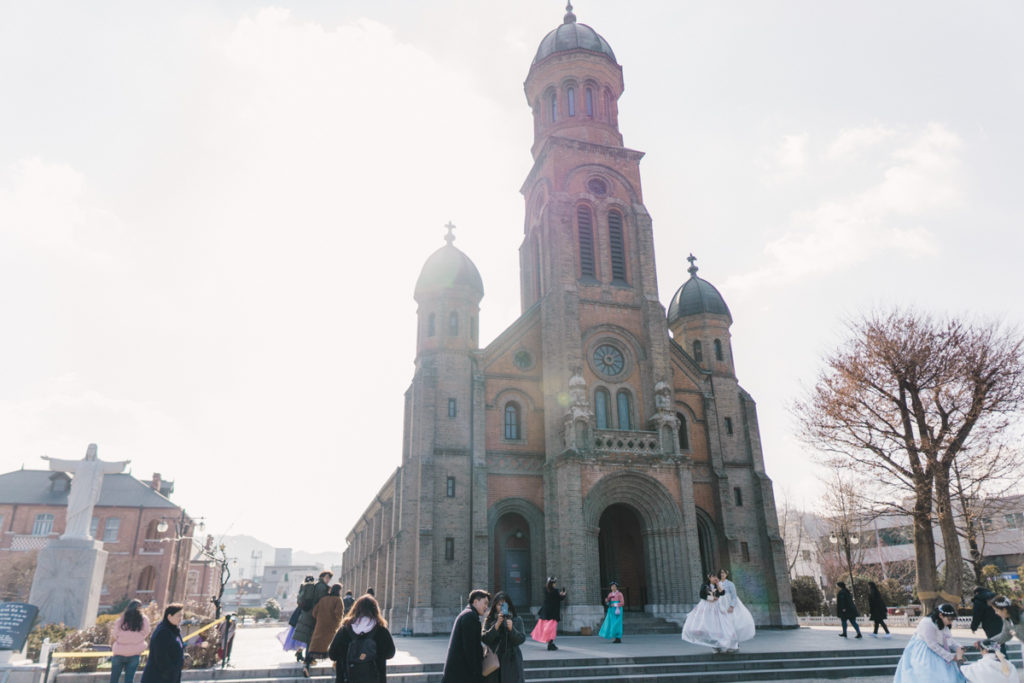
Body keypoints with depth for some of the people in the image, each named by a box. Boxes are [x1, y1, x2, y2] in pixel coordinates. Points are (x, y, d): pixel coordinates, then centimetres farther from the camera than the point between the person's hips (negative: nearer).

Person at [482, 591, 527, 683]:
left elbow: (521, 639, -3)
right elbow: (485, 639, -5)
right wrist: (497, 625, -16)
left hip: (512, 661, 0)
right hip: (494, 662, 1)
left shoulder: (517, 620, 5)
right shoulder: (489, 620, 6)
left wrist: (511, 628, -20)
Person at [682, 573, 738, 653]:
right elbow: (702, 595, -10)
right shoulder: (704, 585, -3)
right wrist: (711, 598, -13)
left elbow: (722, 593, -10)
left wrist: (718, 584, -12)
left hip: (716, 608, 2)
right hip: (706, 607, -2)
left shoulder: (718, 585, 5)